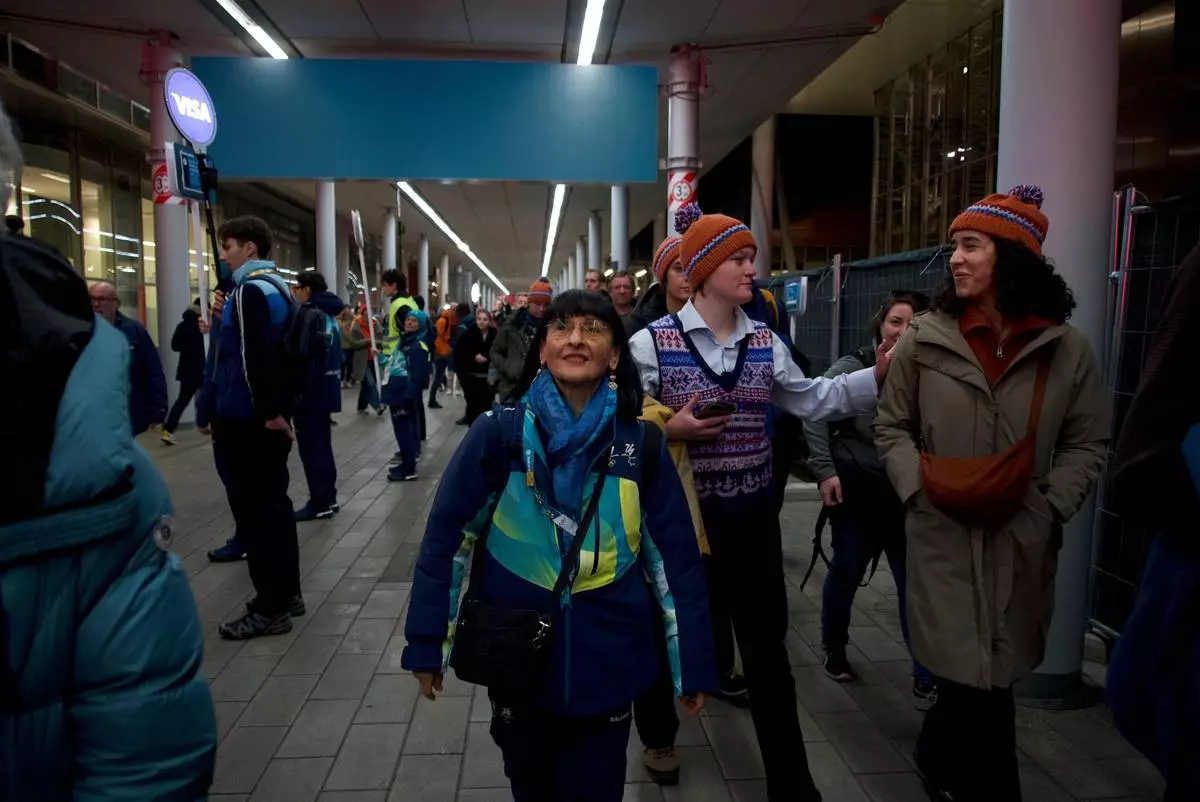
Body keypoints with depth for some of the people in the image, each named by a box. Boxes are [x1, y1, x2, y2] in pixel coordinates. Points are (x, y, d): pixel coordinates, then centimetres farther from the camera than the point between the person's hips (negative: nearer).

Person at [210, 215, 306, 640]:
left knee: (254, 510, -3)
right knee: (272, 502, 15)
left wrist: (267, 411, -20)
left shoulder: (250, 289, -15)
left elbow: (256, 356, -23)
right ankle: (287, 592, 24)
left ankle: (270, 609, 4)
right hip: (268, 414, 10)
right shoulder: (275, 286, 14)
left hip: (248, 419, -10)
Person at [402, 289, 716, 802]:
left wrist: (692, 663, 0)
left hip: (606, 662, 0)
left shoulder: (641, 443, -7)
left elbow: (675, 555, -3)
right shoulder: (498, 433, -9)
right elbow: (446, 536, -5)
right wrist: (426, 644, -3)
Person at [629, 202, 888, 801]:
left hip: (753, 515, 4)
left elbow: (813, 400, 7)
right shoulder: (652, 342, -9)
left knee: (767, 647, 11)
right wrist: (671, 430, -22)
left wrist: (879, 373, -1)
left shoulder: (764, 342, 5)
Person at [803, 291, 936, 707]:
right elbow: (815, 415, -8)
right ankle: (834, 651, 35)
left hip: (907, 494, 2)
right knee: (846, 571, 13)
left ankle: (926, 678, 13)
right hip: (857, 489, -1)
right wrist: (825, 470, -13)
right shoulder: (852, 367, -8)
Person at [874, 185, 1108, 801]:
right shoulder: (924, 340, -2)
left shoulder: (1066, 348, 0)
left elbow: (1087, 444, 5)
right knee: (977, 680, -1)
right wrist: (919, 487, -8)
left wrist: (1050, 508, -8)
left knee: (992, 674, 14)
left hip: (1023, 539, 2)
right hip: (943, 534, -2)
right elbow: (891, 428, 5)